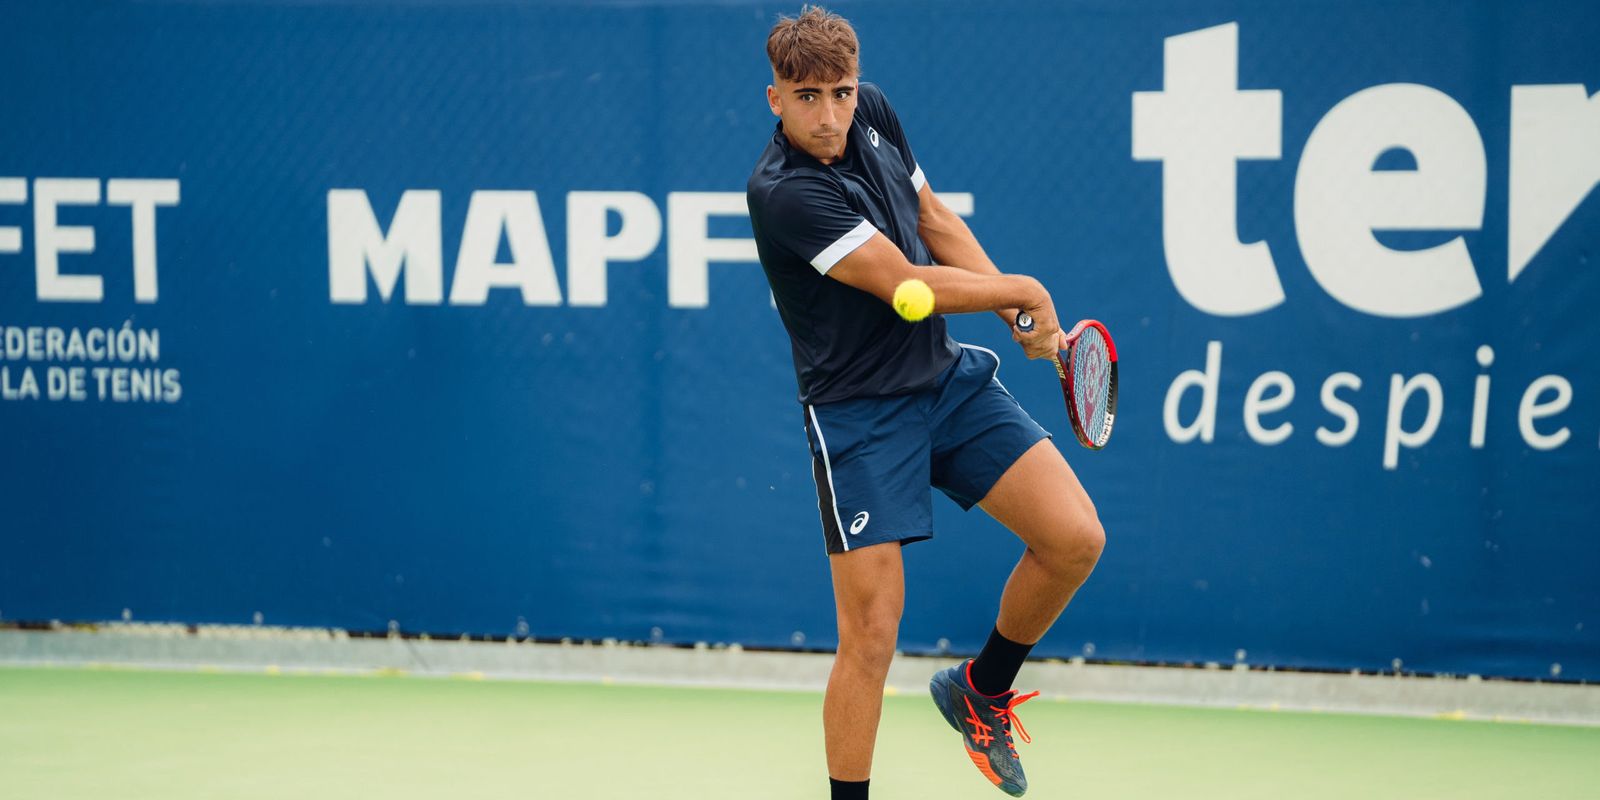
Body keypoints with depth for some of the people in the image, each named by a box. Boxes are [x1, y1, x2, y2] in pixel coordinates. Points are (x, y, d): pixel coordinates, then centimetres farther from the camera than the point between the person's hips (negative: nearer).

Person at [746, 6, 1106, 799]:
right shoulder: (783, 193, -23)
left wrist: (1019, 315, 1)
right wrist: (1025, 291, -8)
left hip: (949, 376, 7)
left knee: (1075, 539, -6)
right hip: (861, 412, -7)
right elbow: (907, 285, -21)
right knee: (871, 636, -9)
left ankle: (982, 689, 18)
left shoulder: (873, 112, 1)